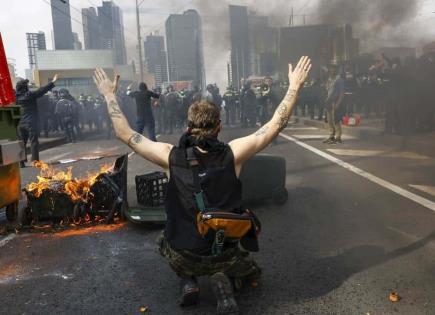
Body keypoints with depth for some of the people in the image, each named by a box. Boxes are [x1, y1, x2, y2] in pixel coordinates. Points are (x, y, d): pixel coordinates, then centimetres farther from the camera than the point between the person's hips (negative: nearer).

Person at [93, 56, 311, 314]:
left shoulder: (171, 156, -14)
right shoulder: (232, 154, -16)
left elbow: (124, 133, -3)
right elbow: (277, 124, -8)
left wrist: (109, 95, 8)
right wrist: (295, 86, 3)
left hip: (182, 258, 2)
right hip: (224, 257, -1)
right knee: (252, 272, 33)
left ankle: (188, 282, 12)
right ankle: (225, 283, -1)